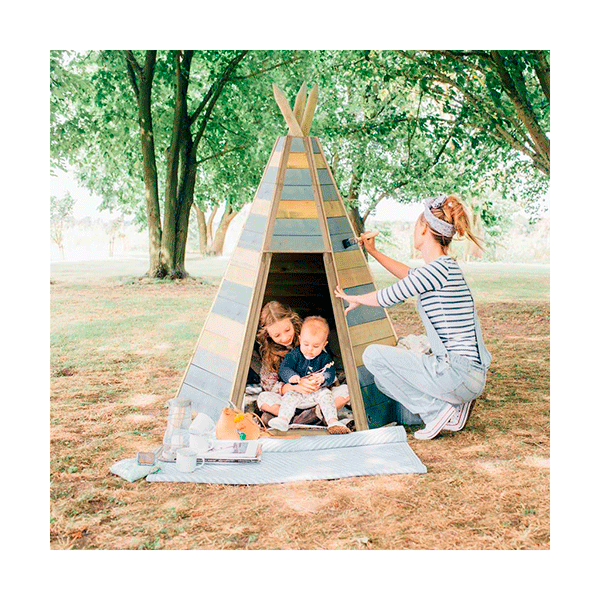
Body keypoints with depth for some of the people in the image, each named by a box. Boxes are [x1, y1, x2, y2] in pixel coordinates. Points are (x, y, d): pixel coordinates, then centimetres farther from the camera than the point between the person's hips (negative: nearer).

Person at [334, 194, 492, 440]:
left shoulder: (438, 269, -16)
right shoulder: (447, 267, 13)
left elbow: (388, 297, -7)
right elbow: (410, 276, 34)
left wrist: (352, 299, 13)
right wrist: (374, 252, 41)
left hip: (457, 373, -10)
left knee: (373, 355, -7)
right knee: (383, 374, 23)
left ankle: (439, 409, -5)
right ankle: (454, 405, 10)